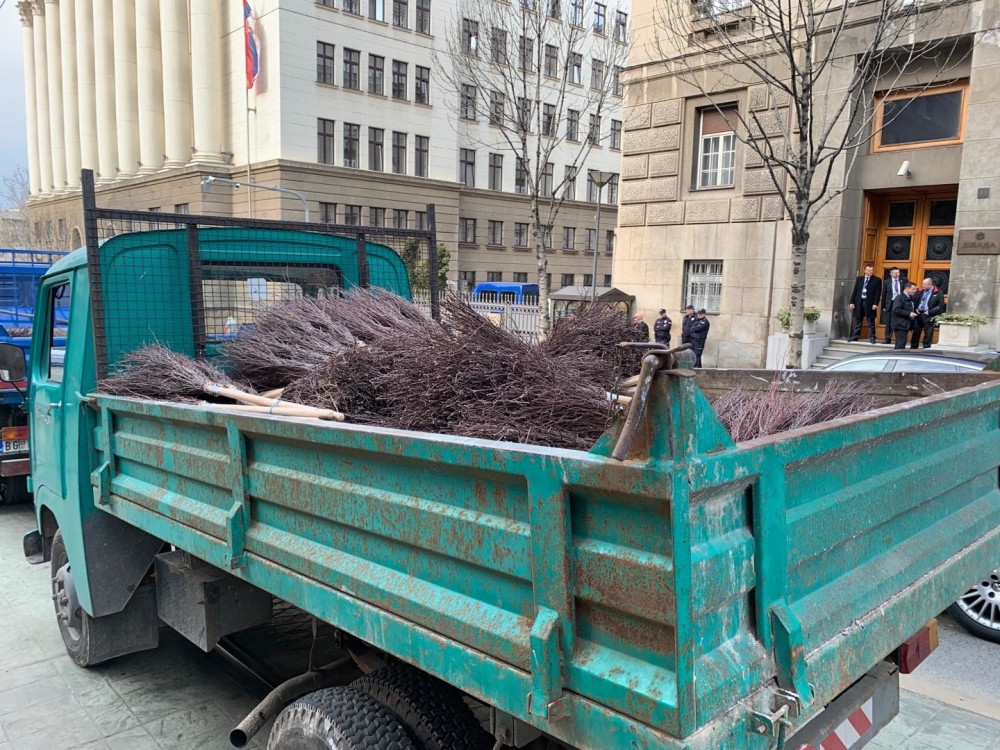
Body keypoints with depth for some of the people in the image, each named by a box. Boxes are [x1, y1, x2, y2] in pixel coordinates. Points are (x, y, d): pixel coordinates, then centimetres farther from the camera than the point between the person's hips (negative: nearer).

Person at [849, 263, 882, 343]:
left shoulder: (877, 280, 3)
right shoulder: (859, 279, 12)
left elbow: (878, 293, -3)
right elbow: (855, 291, 10)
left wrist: (875, 304, -13)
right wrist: (852, 302, 2)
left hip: (870, 303, -3)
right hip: (859, 302, 3)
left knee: (871, 322, 0)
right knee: (856, 321, 7)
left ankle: (872, 338, 4)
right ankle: (854, 337, 13)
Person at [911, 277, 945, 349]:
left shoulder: (938, 293, -4)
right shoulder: (920, 291, 9)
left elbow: (941, 306, -8)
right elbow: (914, 301, 19)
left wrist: (930, 312, -14)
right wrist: (915, 309, 2)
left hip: (928, 316, -5)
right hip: (918, 315, 5)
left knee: (928, 333, 0)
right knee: (916, 332, 11)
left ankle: (926, 348, 7)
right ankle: (913, 347, 21)